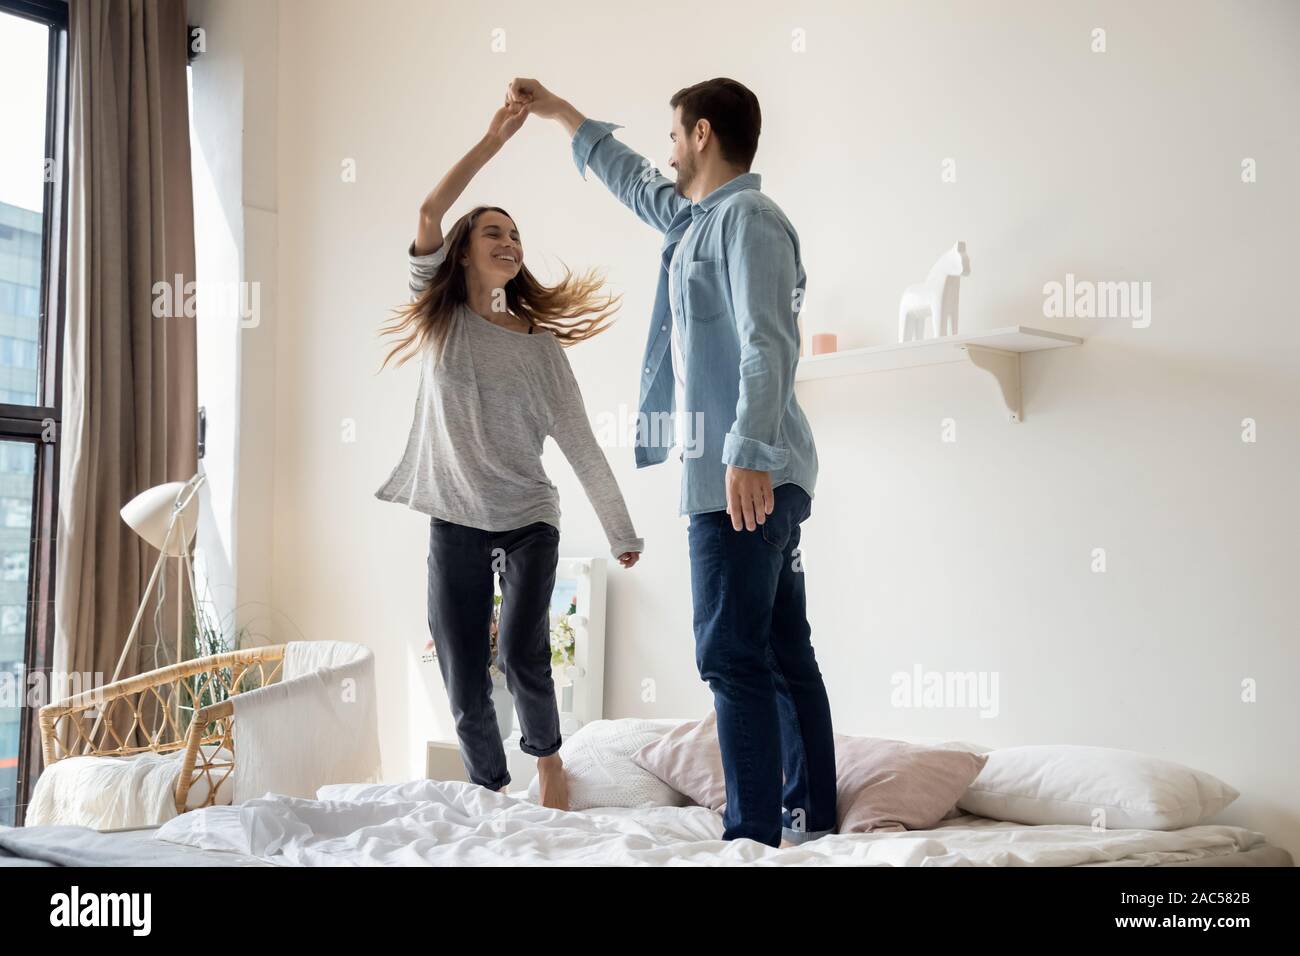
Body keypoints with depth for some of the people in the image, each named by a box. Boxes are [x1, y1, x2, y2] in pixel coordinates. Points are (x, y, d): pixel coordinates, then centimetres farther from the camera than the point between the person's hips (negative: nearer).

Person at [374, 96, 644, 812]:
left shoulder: (540, 343, 4)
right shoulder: (440, 321, 2)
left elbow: (578, 443, 4)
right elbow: (428, 213, -11)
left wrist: (621, 531, 1)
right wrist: (493, 138, -14)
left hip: (528, 520, 0)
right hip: (455, 523, 0)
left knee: (521, 654, -15)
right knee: (463, 678, 1)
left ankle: (547, 755, 13)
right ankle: (491, 789, 19)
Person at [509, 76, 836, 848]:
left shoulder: (747, 215, -8)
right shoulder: (699, 219, 22)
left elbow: (768, 343, -19)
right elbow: (634, 181, 40)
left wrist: (749, 451, -27)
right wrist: (557, 112, 48)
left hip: (744, 476, -10)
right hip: (759, 474, 10)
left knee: (734, 655, -10)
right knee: (784, 653, 9)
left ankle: (754, 835, -8)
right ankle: (812, 818, 15)